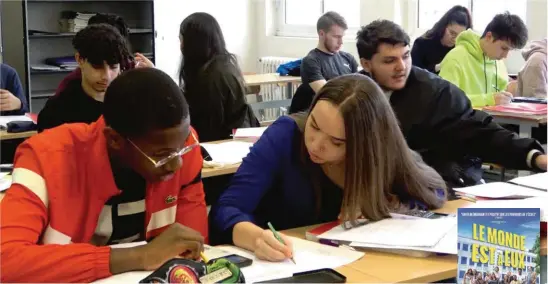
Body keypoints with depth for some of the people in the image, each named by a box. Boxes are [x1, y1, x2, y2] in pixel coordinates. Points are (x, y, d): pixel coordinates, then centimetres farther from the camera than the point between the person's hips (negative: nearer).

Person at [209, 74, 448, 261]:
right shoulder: (286, 134, -19)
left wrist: (379, 204, -14)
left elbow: (434, 192, 2)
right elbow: (225, 211, -22)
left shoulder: (380, 154, -12)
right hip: (275, 266, -2)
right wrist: (257, 237, -42)